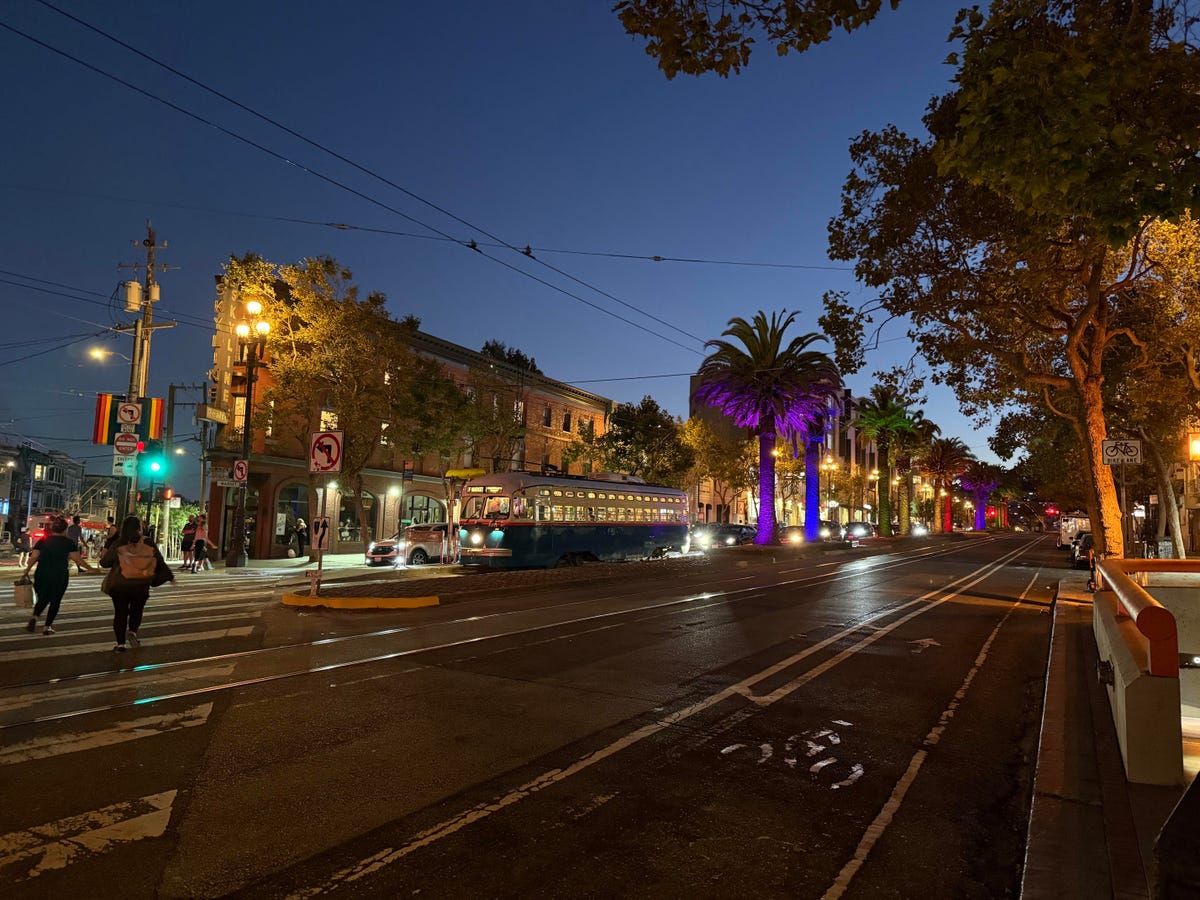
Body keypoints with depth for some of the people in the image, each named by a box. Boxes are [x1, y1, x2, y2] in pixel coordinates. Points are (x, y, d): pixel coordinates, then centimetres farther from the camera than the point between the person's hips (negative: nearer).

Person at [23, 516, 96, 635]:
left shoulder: (43, 541, 5)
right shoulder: (68, 543, -3)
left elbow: (33, 557, 0)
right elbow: (78, 559, -7)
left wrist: (27, 569, 14)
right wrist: (90, 568, 1)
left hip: (41, 575, 3)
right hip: (60, 576, -3)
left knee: (42, 599, 17)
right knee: (55, 601, 9)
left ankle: (34, 617, -8)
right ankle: (47, 626, 7)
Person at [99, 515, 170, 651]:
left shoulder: (118, 545, -8)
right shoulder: (148, 544, -5)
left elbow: (105, 563, -2)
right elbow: (160, 562, 3)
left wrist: (104, 555, 22)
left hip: (120, 585, 0)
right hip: (141, 586, 0)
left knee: (120, 612, 12)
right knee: (137, 610, 20)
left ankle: (120, 643, 12)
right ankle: (133, 631, -4)